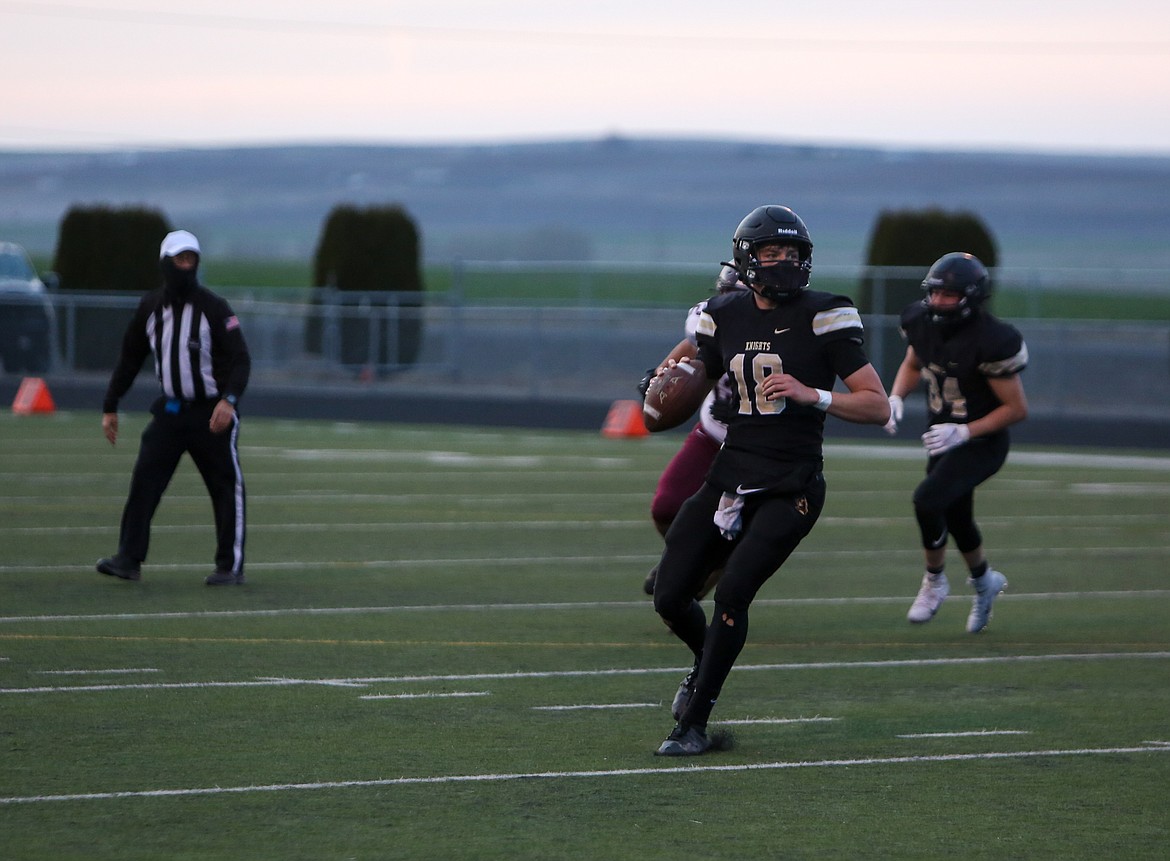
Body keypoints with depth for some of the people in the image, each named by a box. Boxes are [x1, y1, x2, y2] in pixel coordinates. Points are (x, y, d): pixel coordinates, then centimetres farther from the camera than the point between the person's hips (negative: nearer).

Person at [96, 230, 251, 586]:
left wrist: (228, 399, -29)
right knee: (144, 480, -7)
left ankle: (230, 566, 9)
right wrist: (110, 407, 12)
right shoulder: (150, 307, 5)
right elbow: (129, 359, 15)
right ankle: (129, 559, -7)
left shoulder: (213, 308, -8)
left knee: (225, 487, 0)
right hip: (170, 410, 4)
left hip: (211, 413, -4)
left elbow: (240, 359, -12)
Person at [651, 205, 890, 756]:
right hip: (731, 476, 5)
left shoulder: (821, 318, -7)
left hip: (790, 487, -5)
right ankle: (708, 663, 34)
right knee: (670, 597, 0)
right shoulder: (726, 318, 8)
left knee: (732, 593, -17)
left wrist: (811, 395, -21)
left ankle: (694, 722, -4)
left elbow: (877, 407, -10)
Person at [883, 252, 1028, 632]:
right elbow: (912, 364, 14)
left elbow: (1017, 409, -21)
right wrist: (896, 397, -6)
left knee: (928, 499, -25)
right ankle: (984, 581, 51)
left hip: (981, 443, -7)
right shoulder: (923, 322, -8)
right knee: (956, 519, 21)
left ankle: (935, 580, -1)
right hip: (944, 434, 7)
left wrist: (964, 432, -26)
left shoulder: (990, 342, -28)